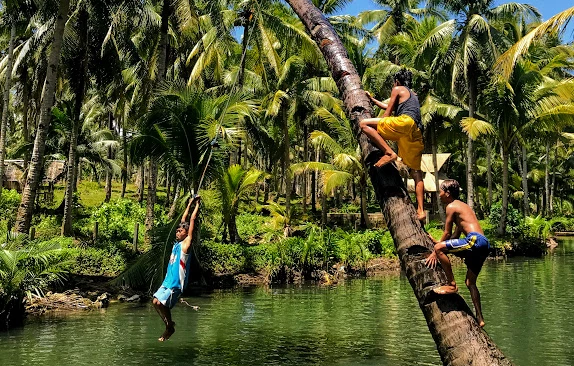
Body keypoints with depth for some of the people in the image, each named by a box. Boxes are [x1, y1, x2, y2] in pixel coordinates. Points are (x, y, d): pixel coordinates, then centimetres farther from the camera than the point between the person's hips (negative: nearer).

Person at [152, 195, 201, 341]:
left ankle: (170, 327, 6)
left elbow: (192, 221, -7)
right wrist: (189, 205, 21)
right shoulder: (177, 243, 10)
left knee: (160, 303, -12)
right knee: (156, 301, 3)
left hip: (176, 282, -8)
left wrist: (197, 205, -1)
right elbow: (183, 221, 17)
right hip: (168, 280, 8)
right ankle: (169, 324, 15)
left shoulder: (186, 243, -8)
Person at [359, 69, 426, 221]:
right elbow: (390, 107, 50)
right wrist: (372, 99, 61)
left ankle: (389, 153, -24)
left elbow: (387, 113, 12)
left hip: (405, 121, -8)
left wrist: (379, 127, 24)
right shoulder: (413, 95, 40)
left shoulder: (398, 89, 18)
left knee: (364, 124, -9)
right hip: (416, 132, 8)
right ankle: (421, 210, -4)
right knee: (416, 173, 5)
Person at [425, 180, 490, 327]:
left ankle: (452, 285, -10)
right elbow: (456, 235, 31)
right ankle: (480, 318, 17)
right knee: (470, 283, 16)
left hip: (475, 240, -10)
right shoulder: (462, 205, 27)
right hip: (483, 245, 10)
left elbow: (447, 233, 1)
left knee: (439, 248, -14)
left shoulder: (451, 206, 1)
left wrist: (436, 251, 9)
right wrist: (440, 243, 38)